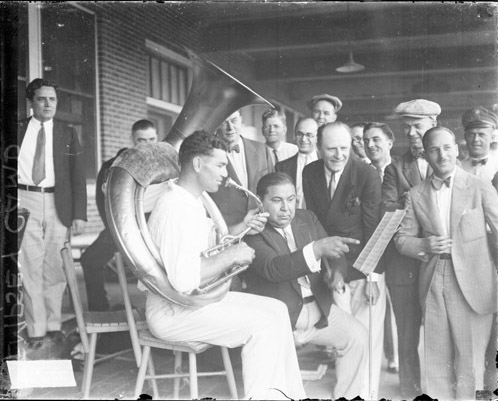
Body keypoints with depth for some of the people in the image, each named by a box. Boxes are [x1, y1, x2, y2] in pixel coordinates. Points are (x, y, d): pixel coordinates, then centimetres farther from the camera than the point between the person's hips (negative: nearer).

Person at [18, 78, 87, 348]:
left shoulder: (67, 134, 10)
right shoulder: (18, 131, 9)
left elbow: (78, 176, 6)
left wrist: (79, 214, -2)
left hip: (57, 204, 0)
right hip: (25, 201, 0)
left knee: (54, 266, 4)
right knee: (30, 266, -1)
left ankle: (54, 325, 15)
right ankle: (36, 329, 7)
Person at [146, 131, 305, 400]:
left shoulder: (193, 199, 9)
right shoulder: (175, 208, -24)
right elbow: (184, 280, -32)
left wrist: (241, 228, 5)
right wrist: (231, 255, -21)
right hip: (173, 313, -10)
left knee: (276, 310, 2)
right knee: (262, 323, -16)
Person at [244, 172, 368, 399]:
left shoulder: (307, 219, 11)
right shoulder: (252, 231, -11)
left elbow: (333, 252, 12)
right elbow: (272, 268, -26)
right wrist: (317, 249, -37)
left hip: (317, 306, 6)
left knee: (358, 336, -9)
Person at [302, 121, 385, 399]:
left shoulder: (368, 175, -11)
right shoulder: (310, 173, 0)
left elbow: (374, 228, -11)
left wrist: (373, 276, -15)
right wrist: (331, 266, -6)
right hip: (332, 266, 3)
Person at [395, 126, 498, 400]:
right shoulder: (416, 195, 8)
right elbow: (402, 238, 10)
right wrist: (424, 245, -11)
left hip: (472, 283, -2)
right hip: (433, 284, 3)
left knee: (470, 355, 2)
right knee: (437, 356, 9)